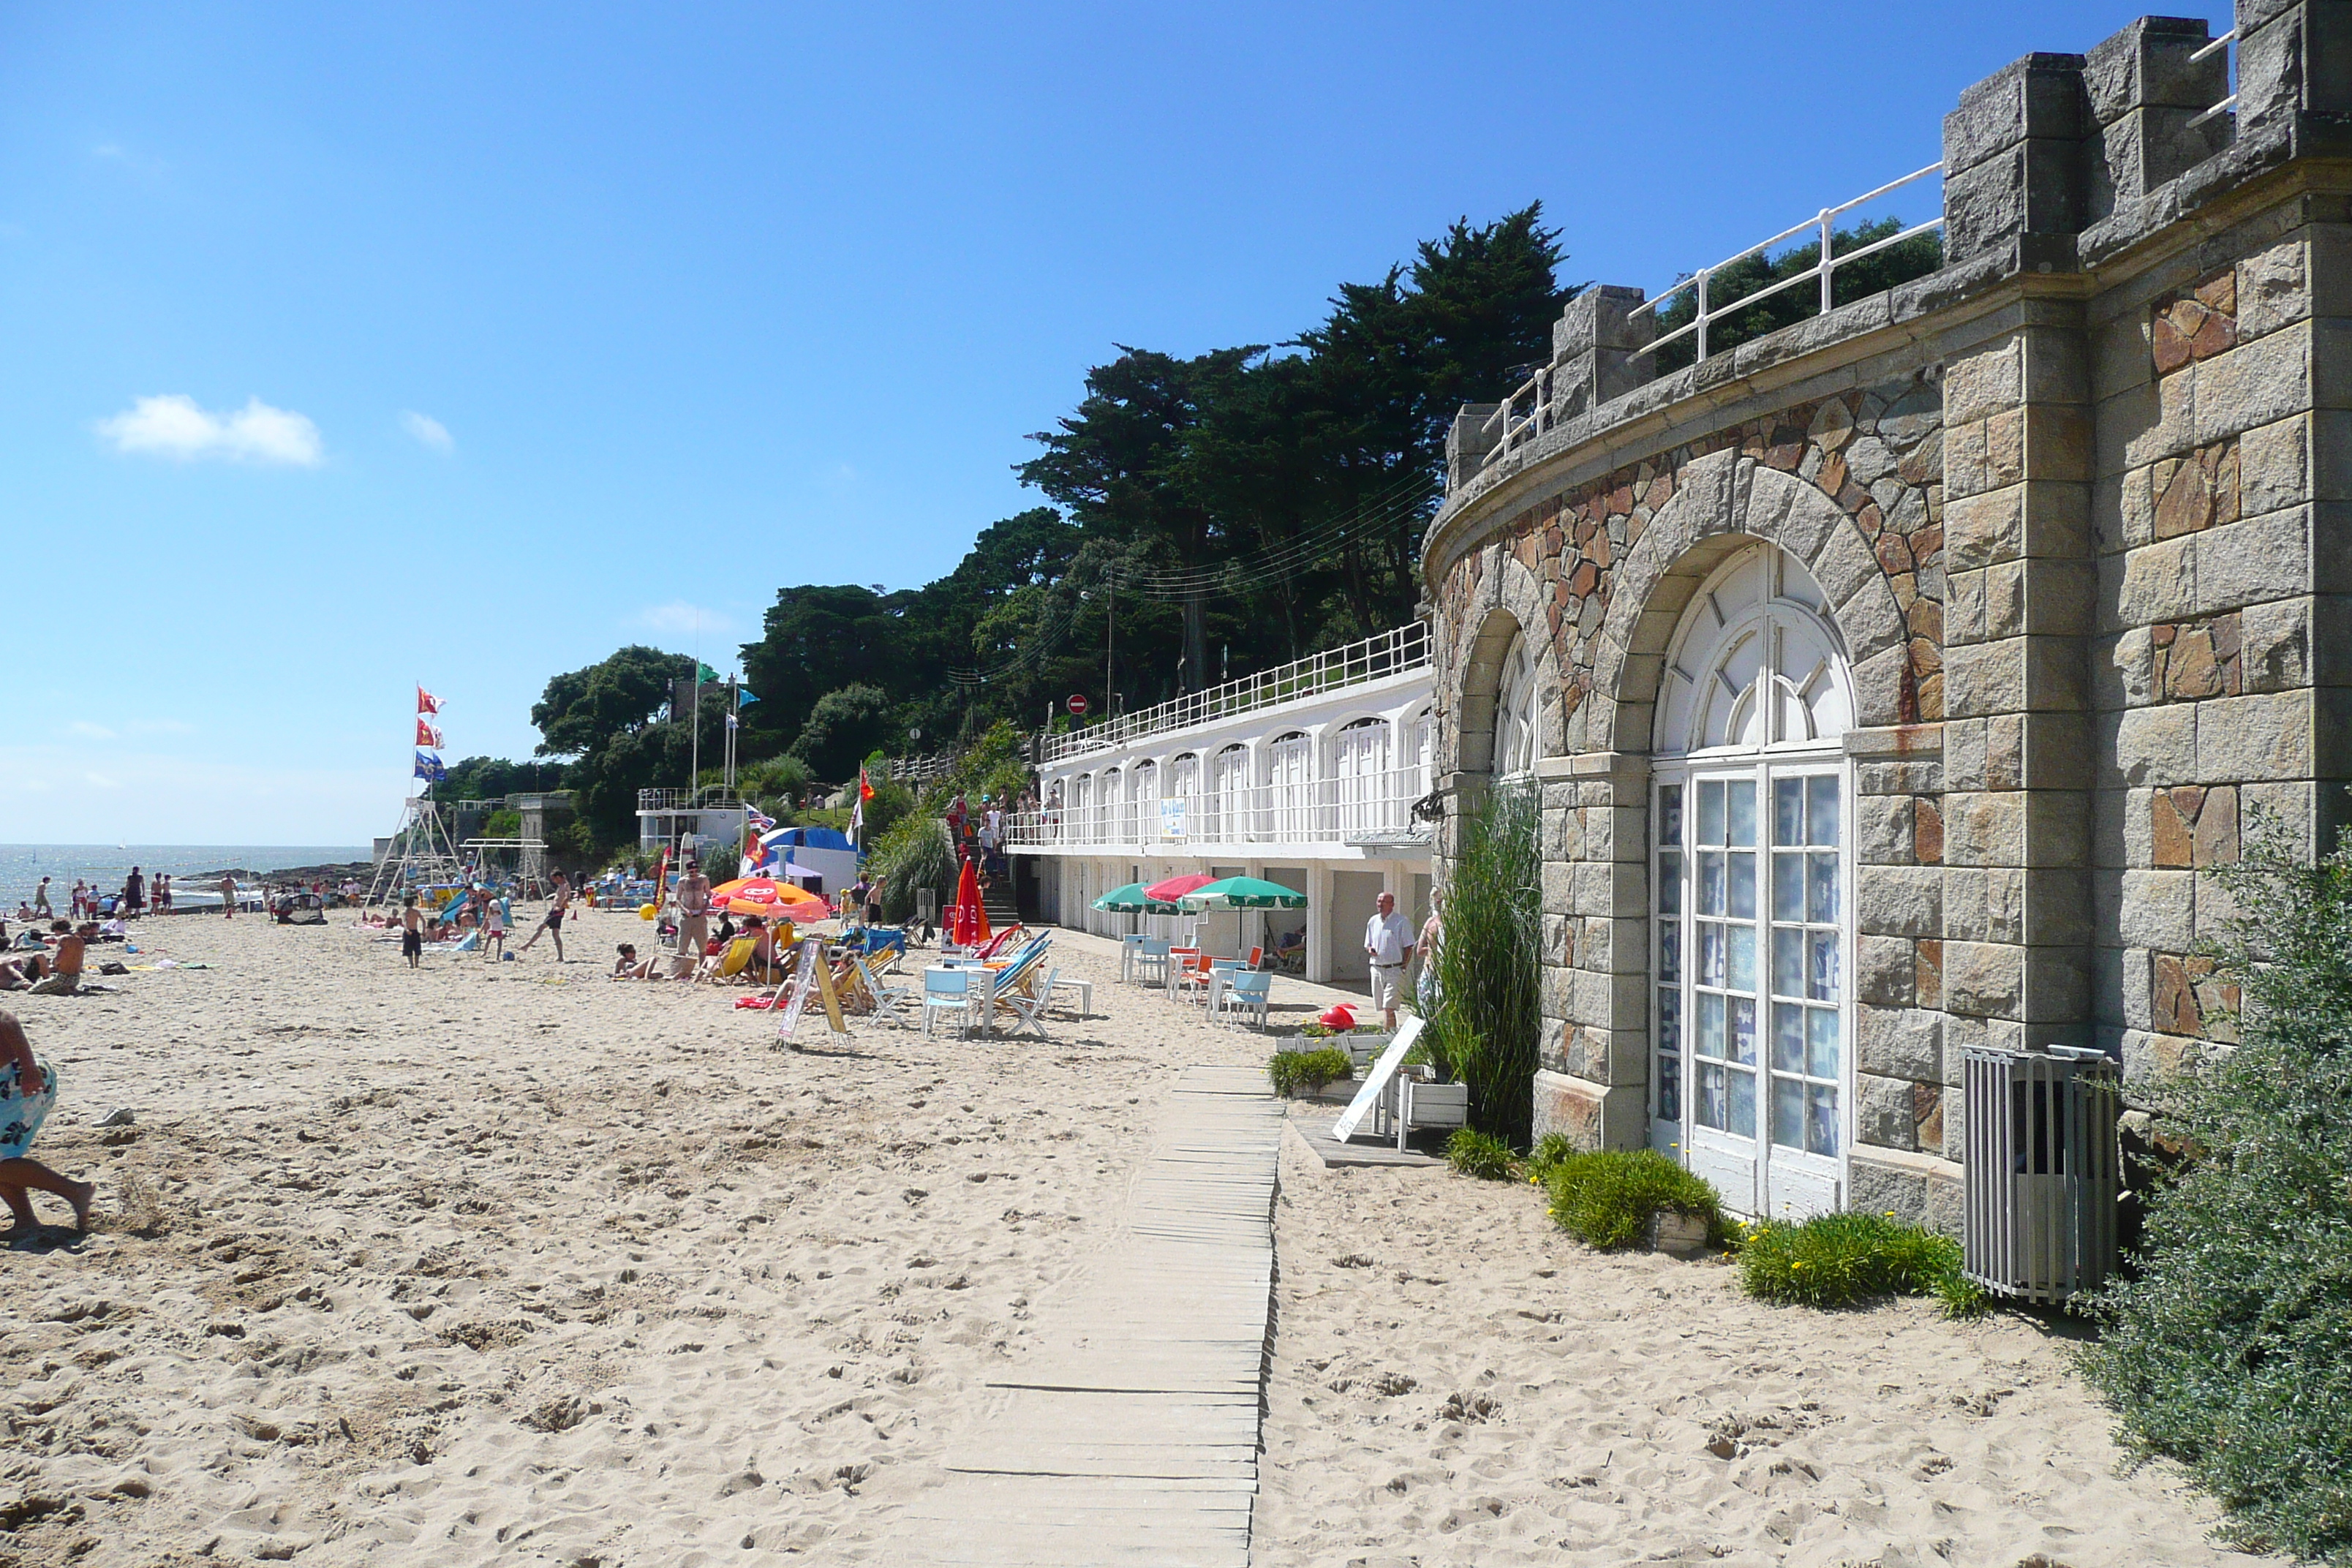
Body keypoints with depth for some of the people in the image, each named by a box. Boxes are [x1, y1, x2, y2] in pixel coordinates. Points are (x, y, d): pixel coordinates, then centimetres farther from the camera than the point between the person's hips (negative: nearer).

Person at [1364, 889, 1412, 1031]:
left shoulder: (1401, 921, -4)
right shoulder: (1373, 921, 12)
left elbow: (1408, 946, -3)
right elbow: (1367, 944, 20)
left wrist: (1404, 967, -10)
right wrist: (1369, 950, -3)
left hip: (1394, 970, -6)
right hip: (1377, 969, 6)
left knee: (1388, 1008, -14)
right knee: (1382, 1008, 9)